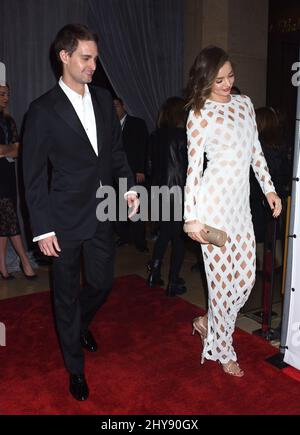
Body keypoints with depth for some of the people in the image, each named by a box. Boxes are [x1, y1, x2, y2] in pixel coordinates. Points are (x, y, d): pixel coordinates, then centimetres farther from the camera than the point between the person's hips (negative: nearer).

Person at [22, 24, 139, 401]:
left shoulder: (104, 100, 6)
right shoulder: (43, 110, -10)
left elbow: (116, 150, 14)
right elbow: (33, 175, -9)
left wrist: (129, 187, 0)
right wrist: (42, 229, -11)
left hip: (102, 214, 5)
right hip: (65, 219, -4)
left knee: (102, 283, 15)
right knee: (67, 294, 10)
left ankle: (80, 322, 51)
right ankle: (75, 369, 30)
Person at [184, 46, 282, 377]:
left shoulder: (244, 103, 13)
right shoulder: (199, 116, -5)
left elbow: (255, 151, 17)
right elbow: (193, 168, -8)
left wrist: (269, 189, 13)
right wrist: (192, 217, -11)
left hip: (241, 203, 6)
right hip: (214, 202, -6)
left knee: (246, 275, 8)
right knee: (223, 277, 2)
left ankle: (208, 323, 33)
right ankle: (222, 349, 24)